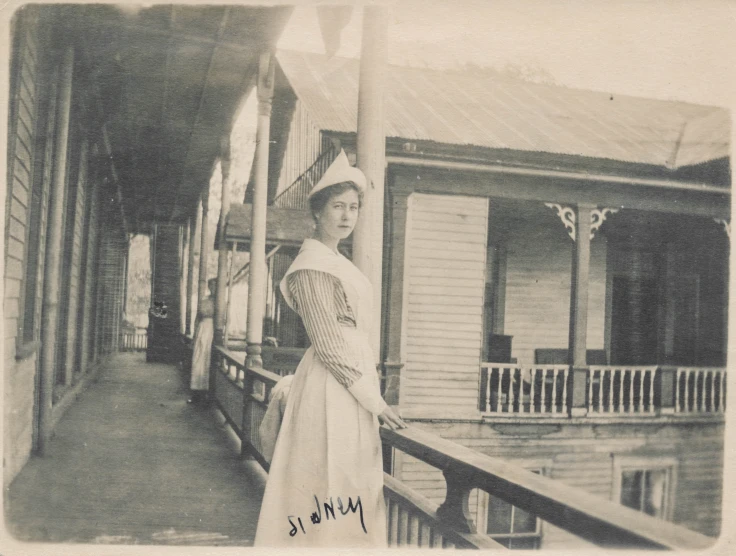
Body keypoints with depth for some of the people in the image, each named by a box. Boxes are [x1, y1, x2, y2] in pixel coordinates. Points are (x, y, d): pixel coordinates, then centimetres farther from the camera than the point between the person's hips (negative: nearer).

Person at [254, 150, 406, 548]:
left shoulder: (336, 261, 17)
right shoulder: (313, 266, -12)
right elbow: (328, 346, -17)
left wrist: (371, 395, 17)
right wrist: (373, 399, -16)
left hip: (353, 384, 10)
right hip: (332, 386, -9)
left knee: (349, 492, 13)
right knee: (331, 483, -4)